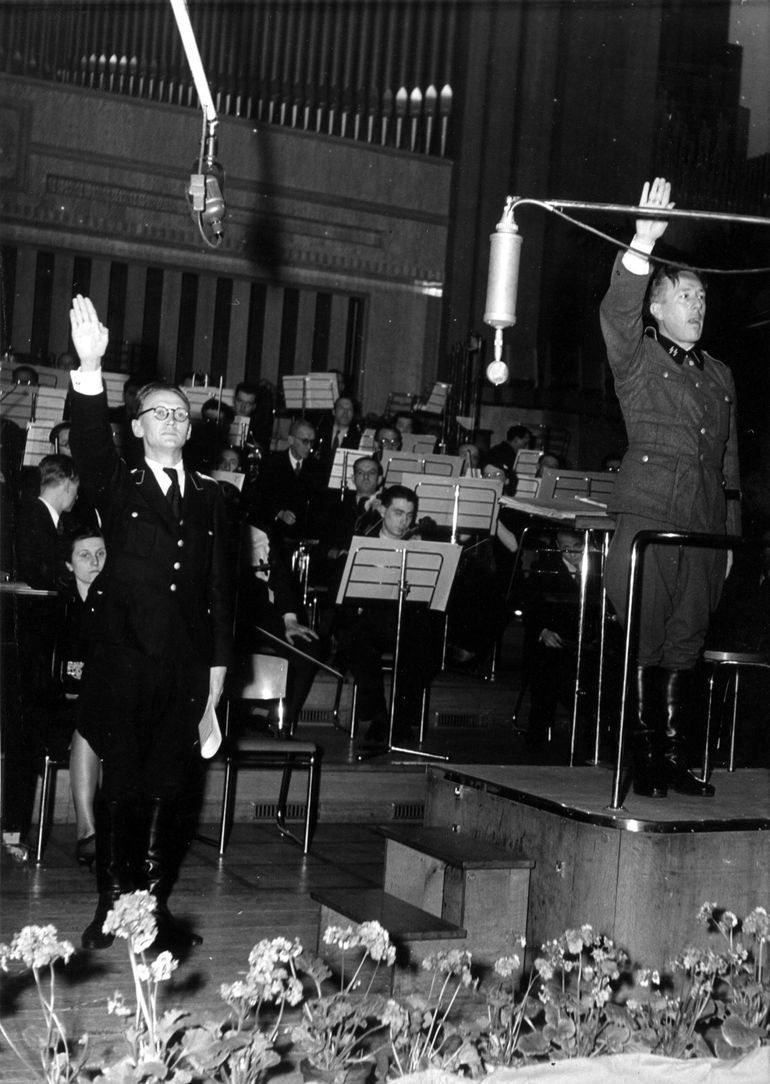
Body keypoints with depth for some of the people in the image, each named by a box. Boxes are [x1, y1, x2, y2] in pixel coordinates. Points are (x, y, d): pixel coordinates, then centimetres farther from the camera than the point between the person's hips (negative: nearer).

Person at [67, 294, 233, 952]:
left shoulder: (210, 498, 13)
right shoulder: (119, 488, 5)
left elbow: (219, 585, 11)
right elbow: (90, 444, -16)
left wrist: (219, 662, 6)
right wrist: (90, 369, -32)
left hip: (186, 668, 2)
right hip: (124, 663, -2)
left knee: (167, 787, 7)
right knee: (121, 786, 2)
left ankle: (153, 904, 17)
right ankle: (111, 905, 13)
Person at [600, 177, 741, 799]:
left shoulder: (721, 376, 21)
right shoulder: (637, 359, 7)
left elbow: (729, 460, 20)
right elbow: (616, 313, -15)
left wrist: (731, 535, 15)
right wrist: (643, 245, -27)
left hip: (705, 526, 5)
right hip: (648, 518, -5)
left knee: (687, 643, 5)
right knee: (644, 642, -5)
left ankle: (673, 755, 11)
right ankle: (644, 758, 1)